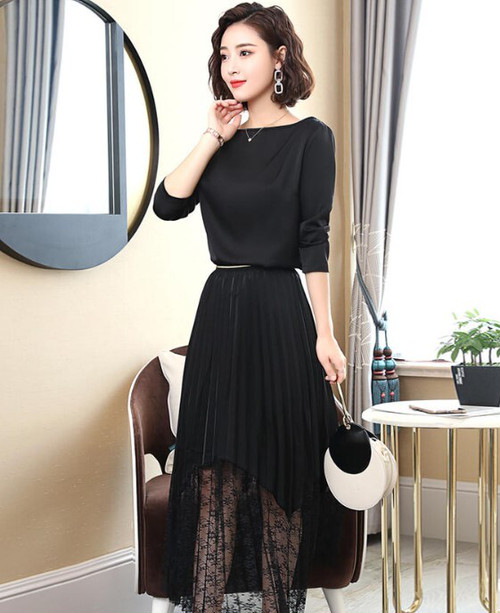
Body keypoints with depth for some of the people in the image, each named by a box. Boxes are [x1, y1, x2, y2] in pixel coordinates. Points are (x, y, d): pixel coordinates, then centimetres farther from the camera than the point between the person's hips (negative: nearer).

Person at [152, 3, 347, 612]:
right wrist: (212, 139, -4)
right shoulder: (223, 140, 13)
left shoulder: (309, 137, -1)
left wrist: (323, 334, -12)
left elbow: (313, 241, -7)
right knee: (215, 471, 4)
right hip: (220, 311, 4)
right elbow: (168, 204, -1)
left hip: (279, 315, -4)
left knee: (275, 469, 3)